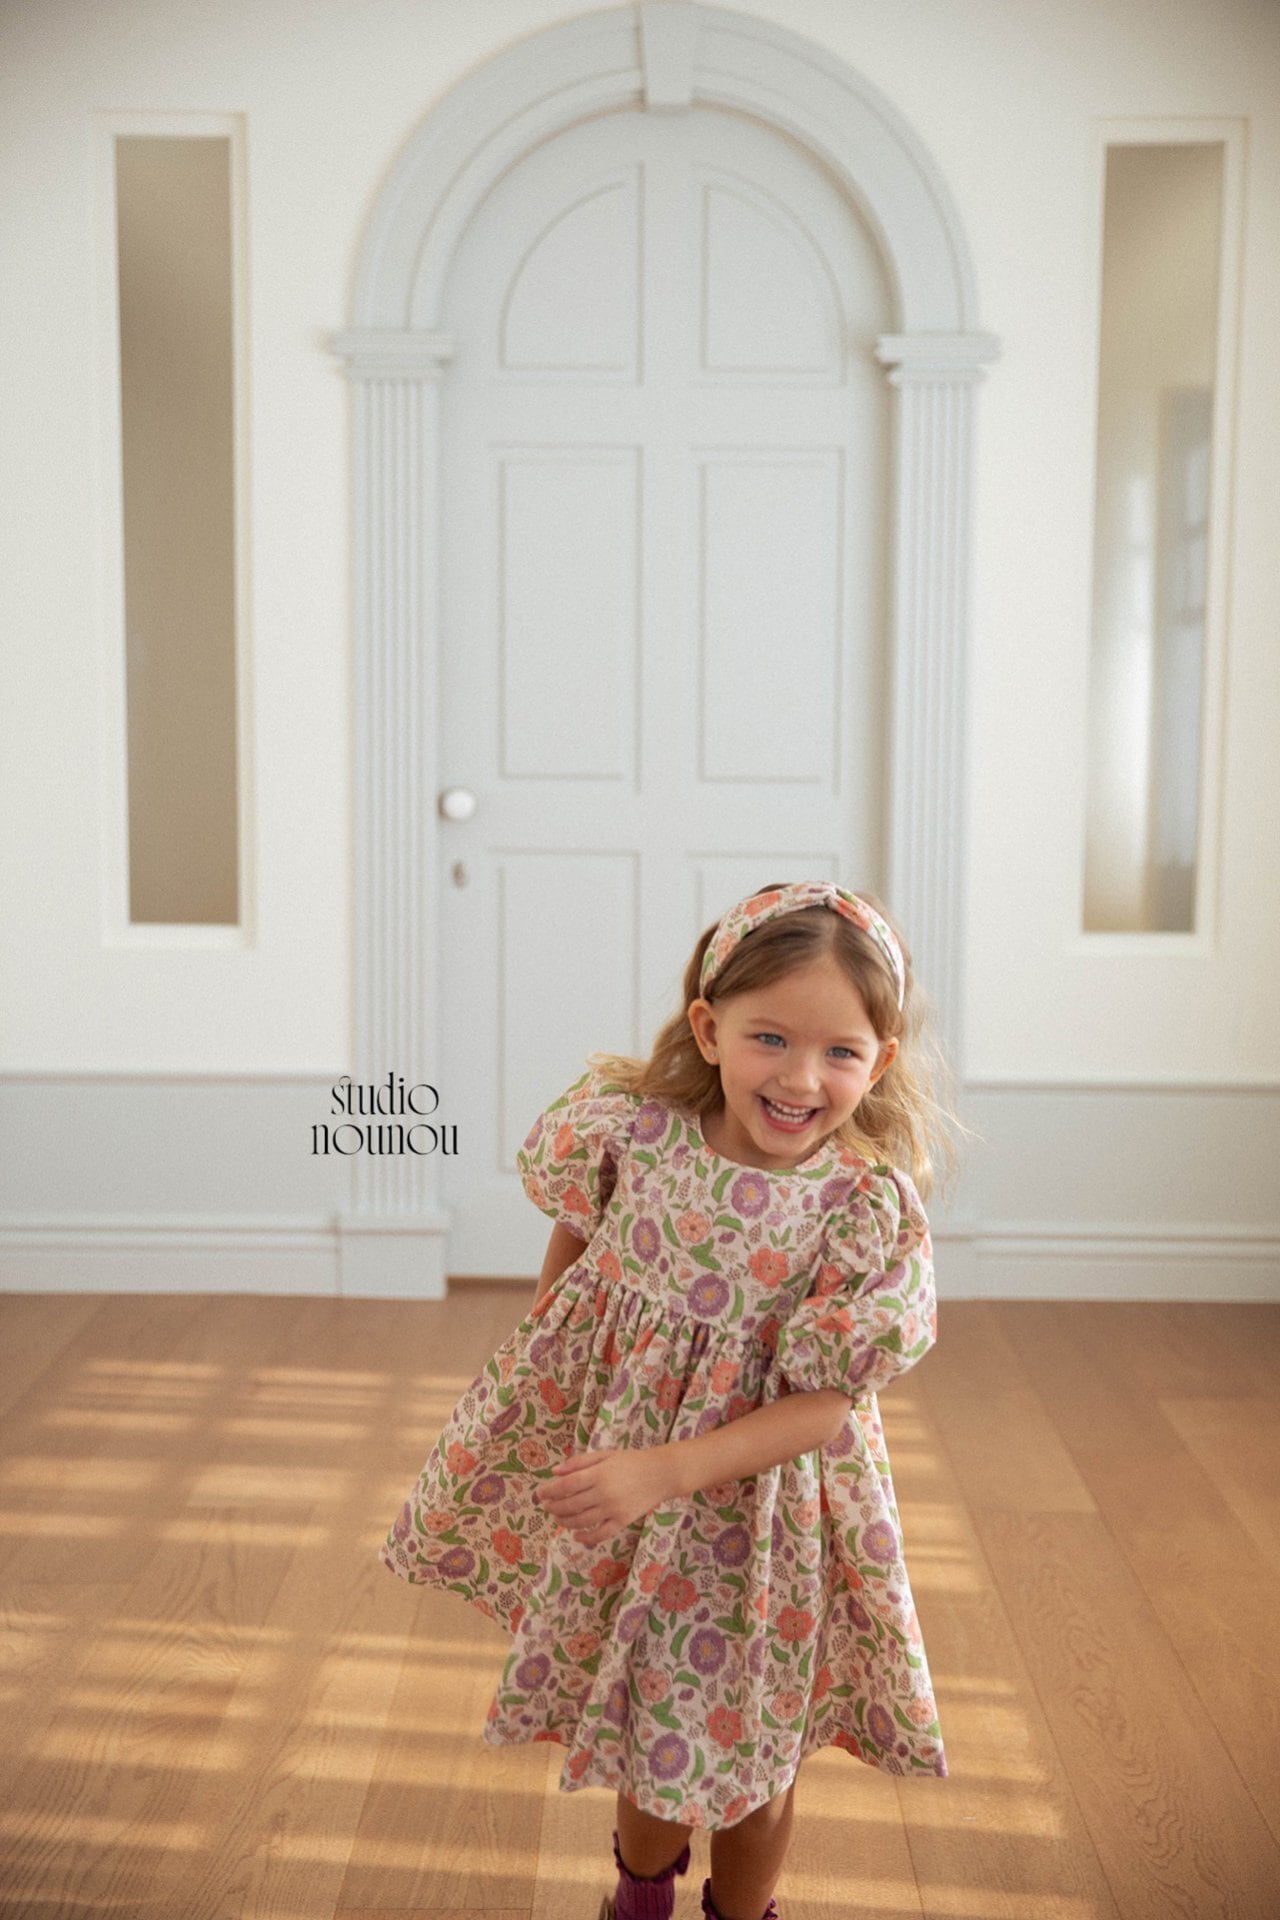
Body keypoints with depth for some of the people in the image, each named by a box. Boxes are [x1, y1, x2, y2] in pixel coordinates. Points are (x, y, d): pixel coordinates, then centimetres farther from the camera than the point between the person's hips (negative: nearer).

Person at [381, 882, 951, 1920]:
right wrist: (533, 1356, 12)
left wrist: (663, 1472, -30)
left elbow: (821, 1405, -22)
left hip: (753, 1500, -2)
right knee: (639, 1705, 25)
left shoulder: (867, 1209, -25)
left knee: (748, 1746, 16)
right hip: (607, 1458, 3)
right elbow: (577, 1239, 3)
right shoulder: (632, 1127, -18)